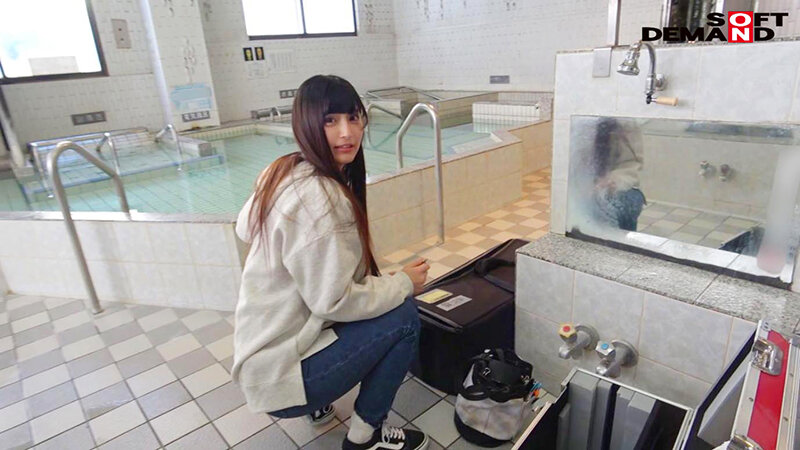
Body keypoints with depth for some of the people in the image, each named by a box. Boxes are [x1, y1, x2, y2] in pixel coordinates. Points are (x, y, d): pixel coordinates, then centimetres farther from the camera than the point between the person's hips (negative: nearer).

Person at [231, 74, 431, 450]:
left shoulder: (283, 171, 0)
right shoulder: (319, 197, -28)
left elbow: (244, 229, 15)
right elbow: (333, 302, -26)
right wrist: (403, 283, -11)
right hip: (282, 374, -9)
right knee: (403, 317, -10)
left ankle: (318, 402, 22)